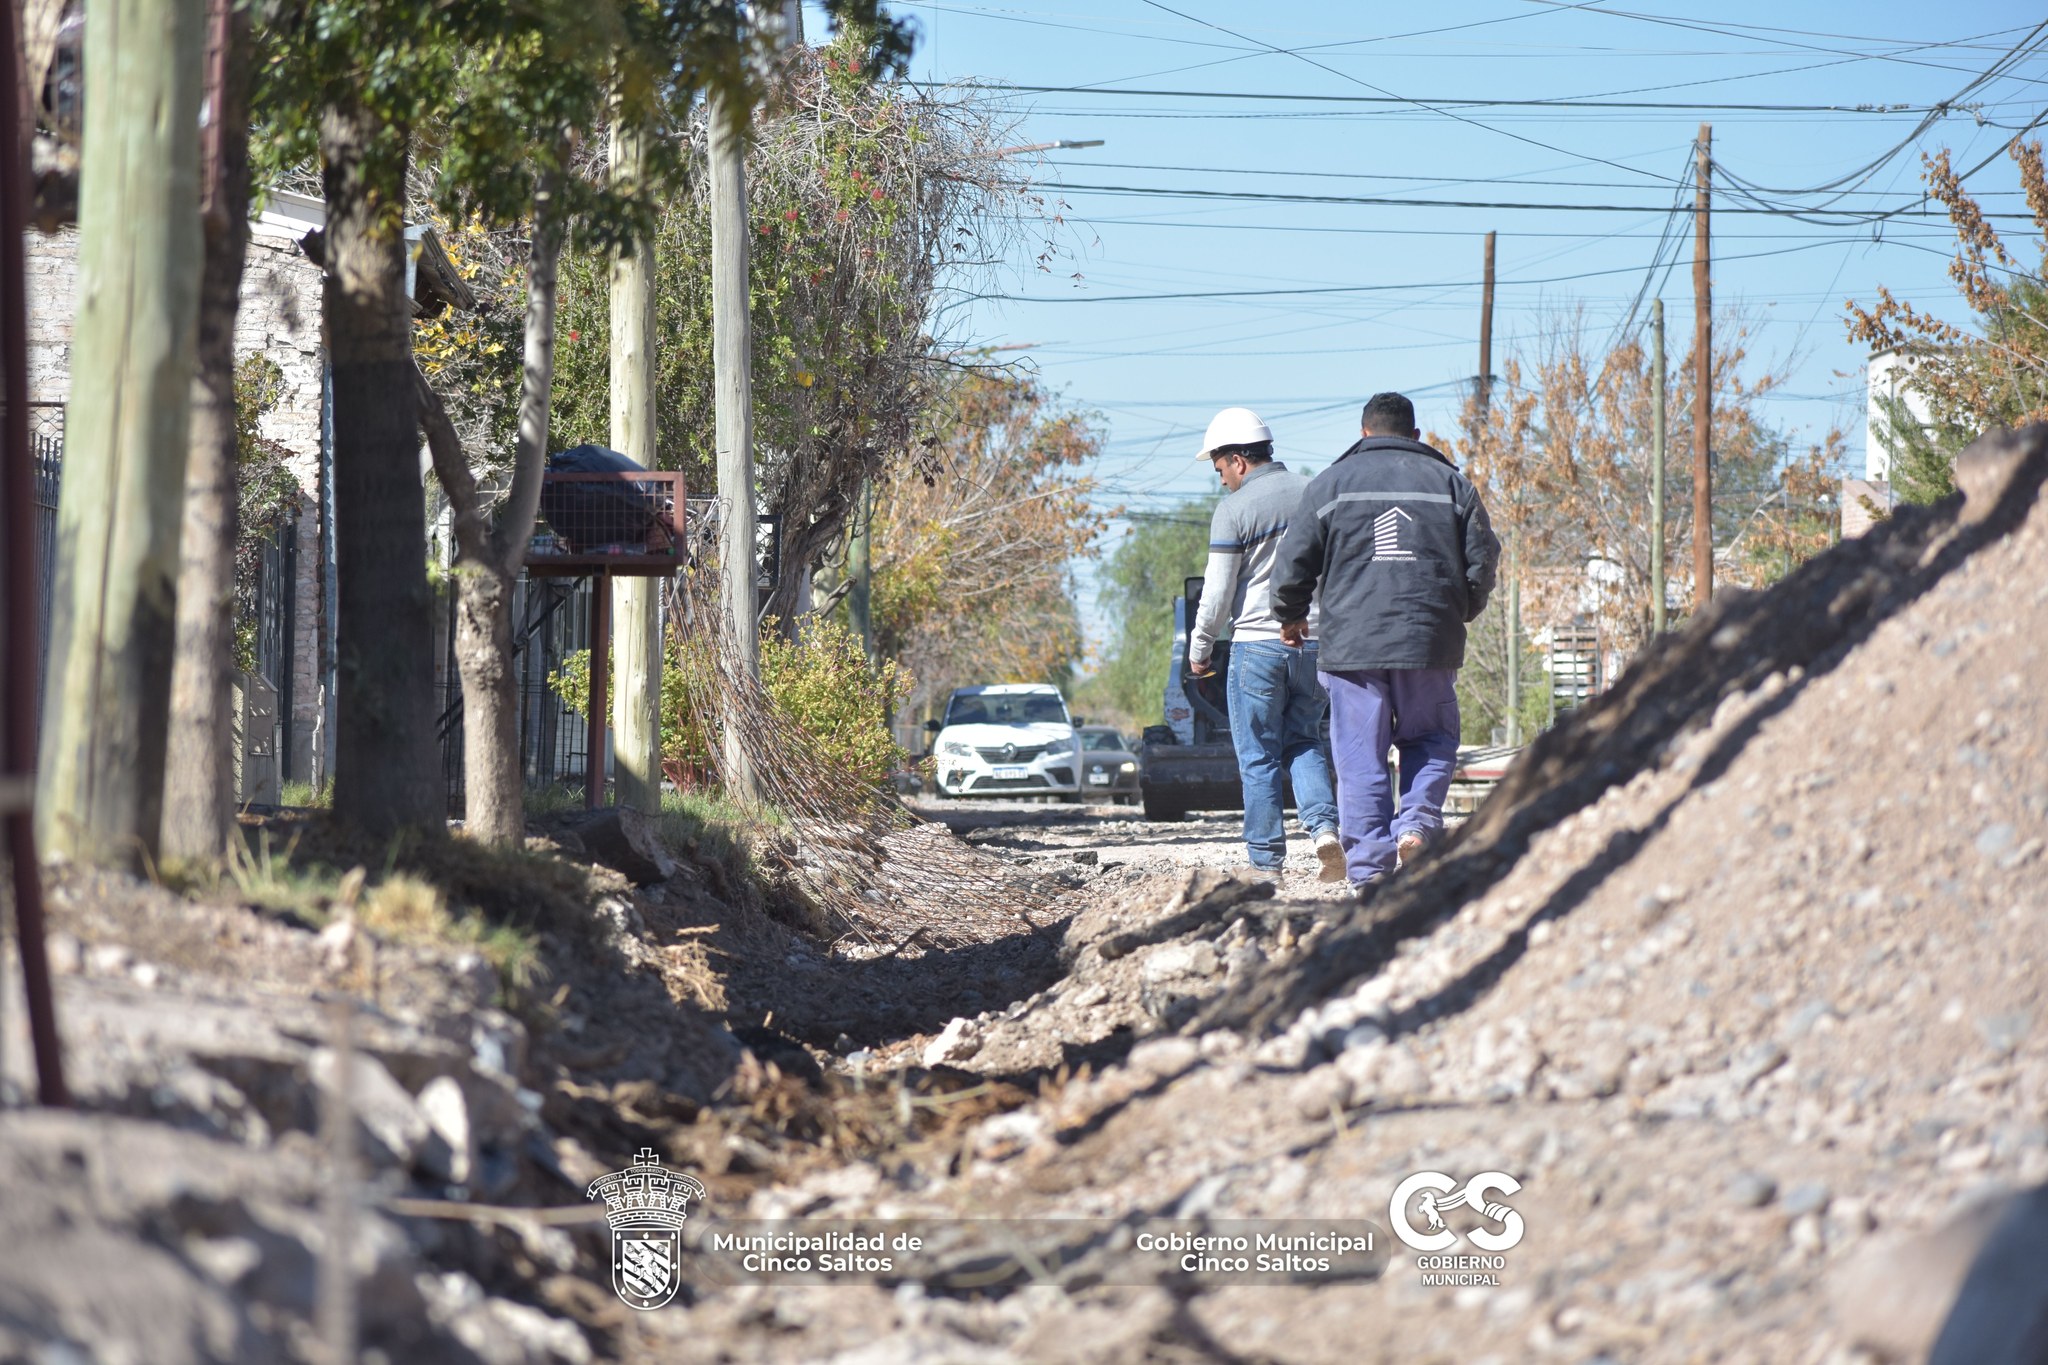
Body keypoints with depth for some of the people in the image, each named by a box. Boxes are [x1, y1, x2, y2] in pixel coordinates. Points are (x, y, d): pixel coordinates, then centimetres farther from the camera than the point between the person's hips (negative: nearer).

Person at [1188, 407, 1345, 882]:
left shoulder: (1234, 509, -8)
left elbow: (1218, 593, -8)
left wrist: (1198, 650, 5)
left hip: (1257, 644, -5)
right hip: (1317, 643, 5)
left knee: (1259, 758, 4)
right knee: (1303, 742, 16)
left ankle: (1267, 861, 5)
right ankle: (1324, 826, -6)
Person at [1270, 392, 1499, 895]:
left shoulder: (1332, 483, 6)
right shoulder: (1449, 482, 10)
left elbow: (1293, 562, 3)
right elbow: (1483, 559, 8)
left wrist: (1291, 615, 21)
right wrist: (1460, 613, 25)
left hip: (1353, 641, -1)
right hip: (1429, 643, 1)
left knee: (1360, 759, 2)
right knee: (1431, 739, 16)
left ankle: (1369, 869, -2)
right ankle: (1417, 823, -8)